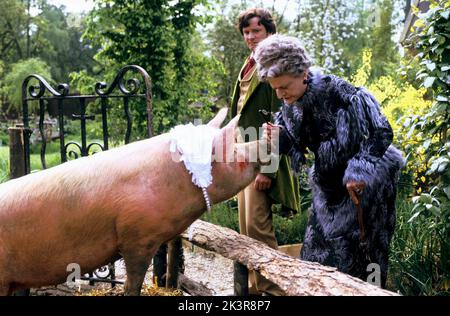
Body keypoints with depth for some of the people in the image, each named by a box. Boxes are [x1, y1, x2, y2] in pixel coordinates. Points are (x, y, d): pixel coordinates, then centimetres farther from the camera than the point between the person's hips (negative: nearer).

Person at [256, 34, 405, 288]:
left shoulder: (335, 92, -25)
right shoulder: (291, 106, -3)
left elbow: (380, 131, -22)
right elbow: (298, 144, 7)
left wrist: (358, 172, -25)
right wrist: (280, 139, -15)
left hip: (365, 180, -7)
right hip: (328, 182, 7)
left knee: (354, 248, -1)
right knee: (317, 248, 10)